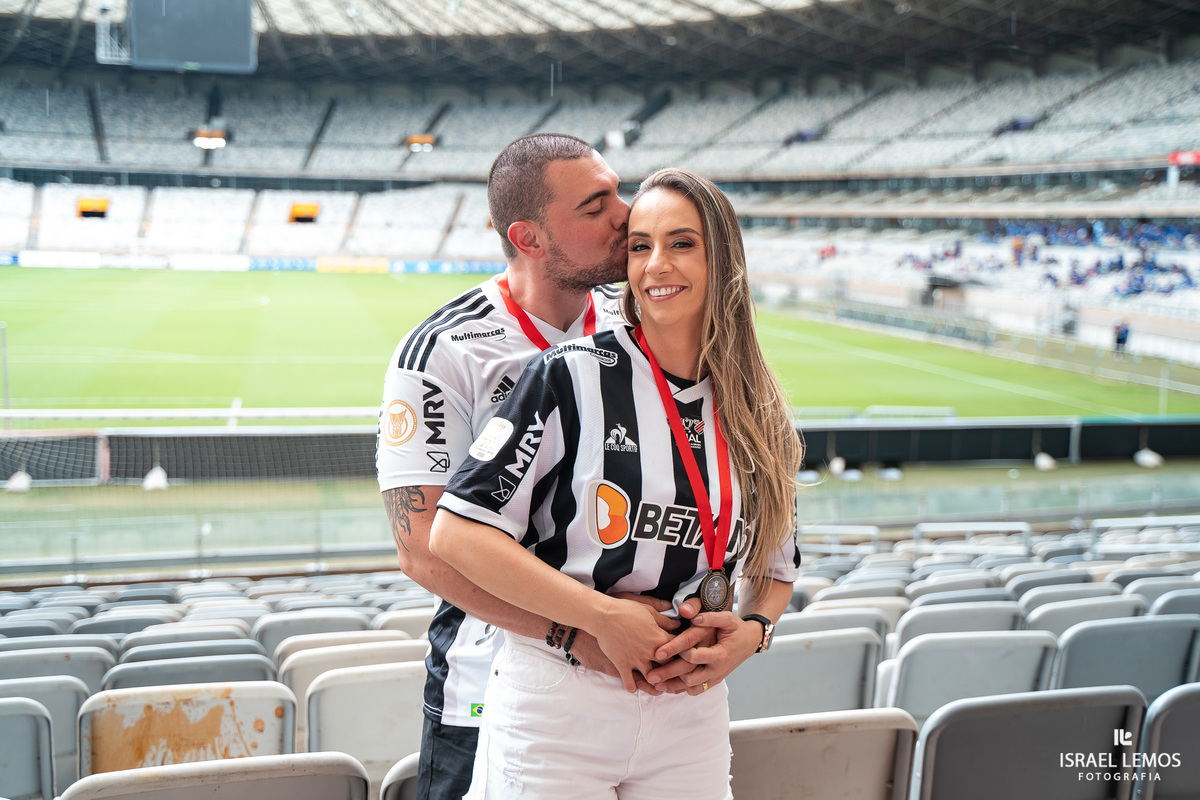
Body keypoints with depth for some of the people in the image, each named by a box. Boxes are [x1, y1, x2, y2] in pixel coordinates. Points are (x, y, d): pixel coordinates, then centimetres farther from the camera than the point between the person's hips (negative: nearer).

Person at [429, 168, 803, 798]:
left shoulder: (758, 412, 4)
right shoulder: (573, 375, -10)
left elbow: (776, 568, 16)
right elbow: (455, 533, -15)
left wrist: (752, 630, -6)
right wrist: (605, 616, -18)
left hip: (690, 715, 4)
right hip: (555, 706, -4)